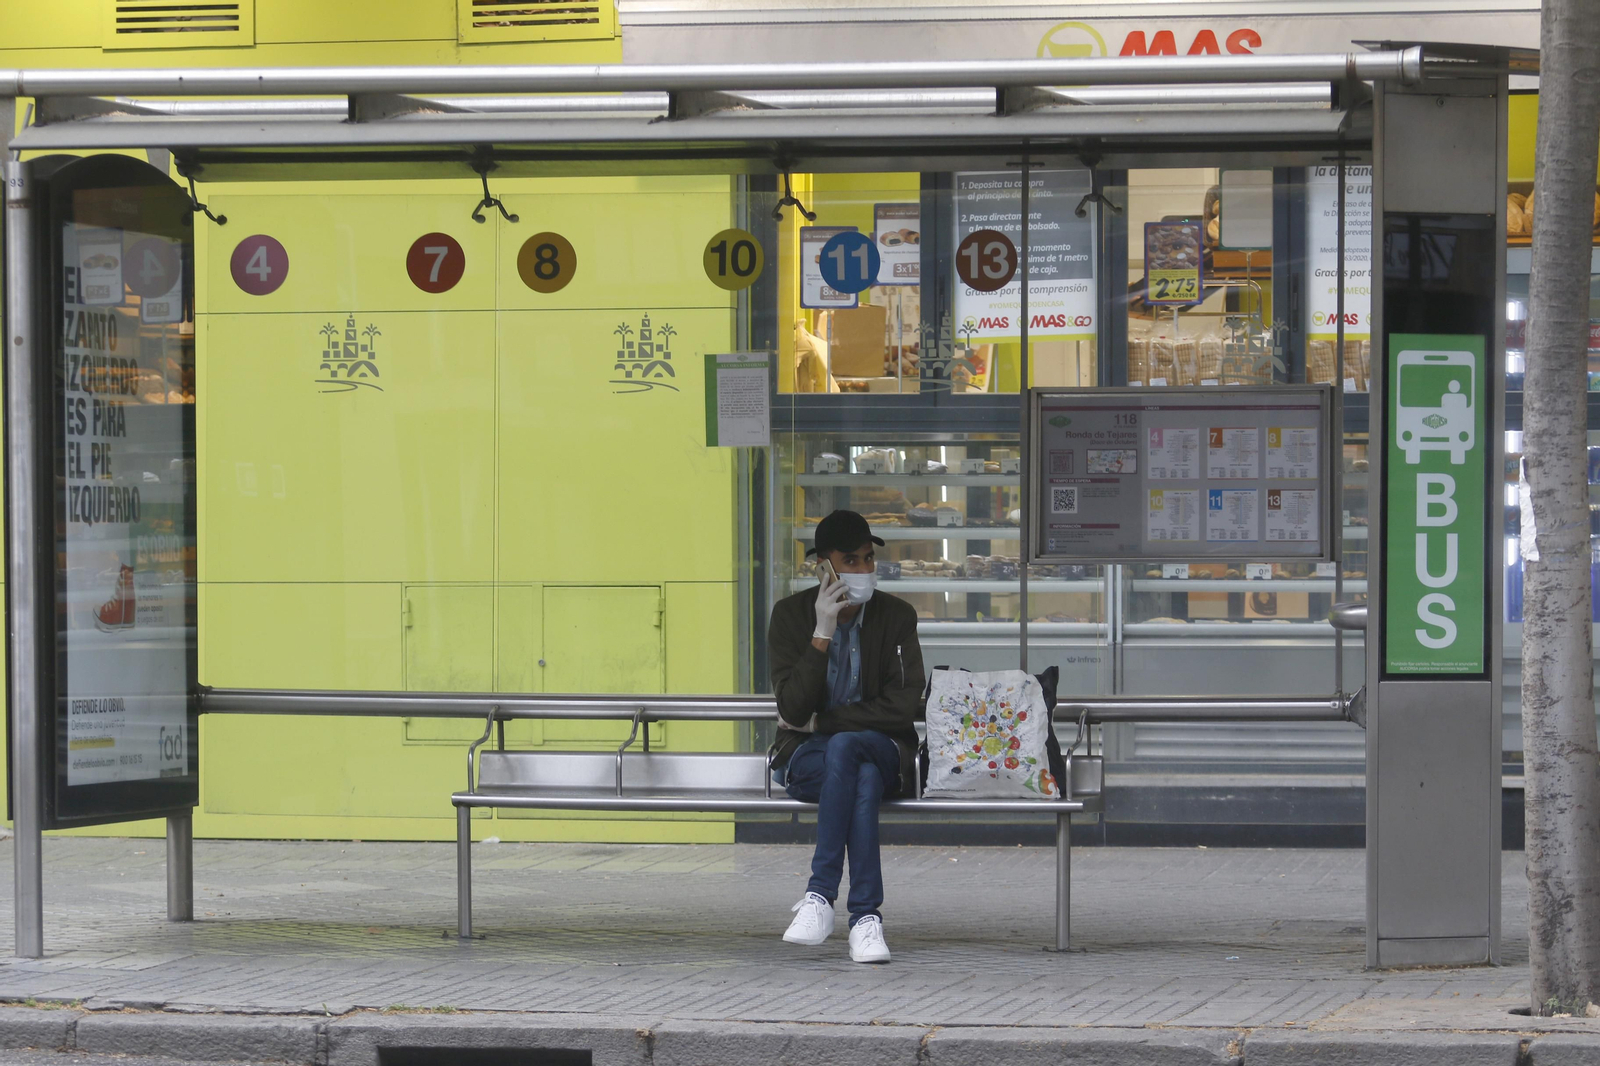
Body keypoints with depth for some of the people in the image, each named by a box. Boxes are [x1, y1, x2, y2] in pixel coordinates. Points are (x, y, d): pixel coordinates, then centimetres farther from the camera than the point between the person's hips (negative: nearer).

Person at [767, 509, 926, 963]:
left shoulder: (897, 616, 0)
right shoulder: (791, 614, 0)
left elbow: (904, 705, -8)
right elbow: (793, 710, -10)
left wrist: (822, 721, -9)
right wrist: (822, 634, -19)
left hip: (882, 751, 0)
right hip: (807, 757, 0)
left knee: (844, 747, -38)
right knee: (863, 779, -37)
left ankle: (820, 896, -39)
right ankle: (865, 918, -40)